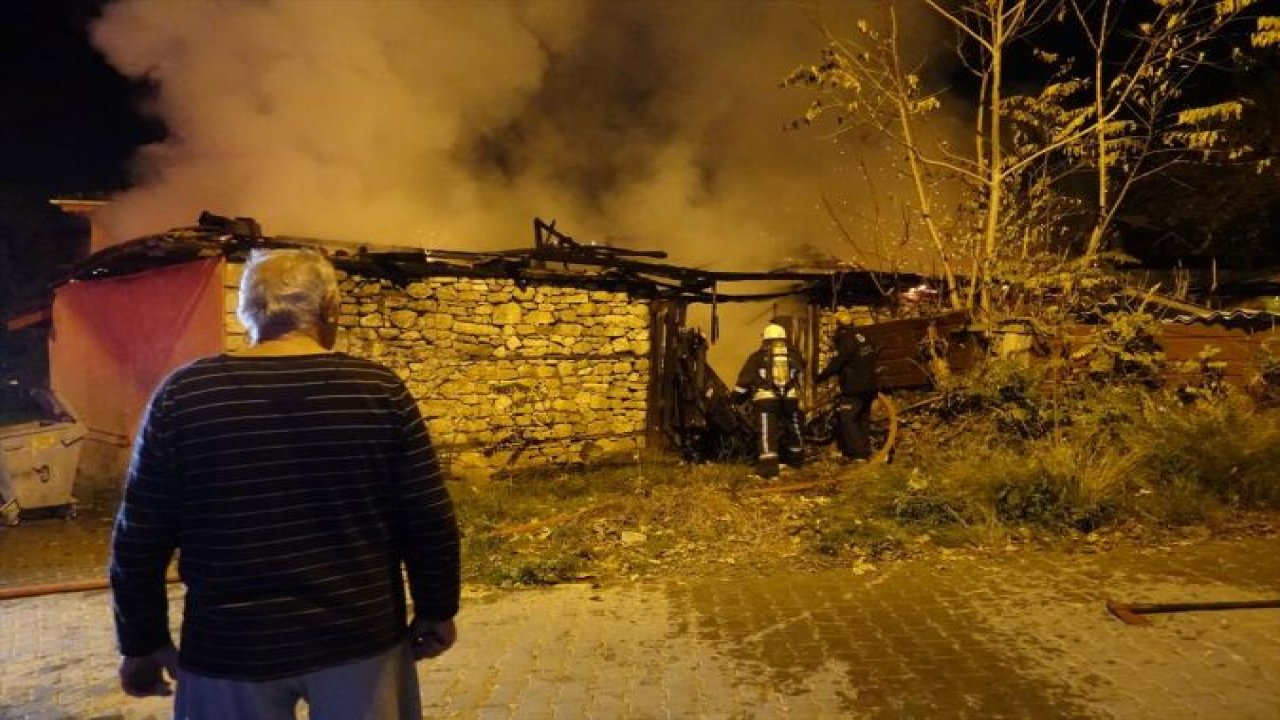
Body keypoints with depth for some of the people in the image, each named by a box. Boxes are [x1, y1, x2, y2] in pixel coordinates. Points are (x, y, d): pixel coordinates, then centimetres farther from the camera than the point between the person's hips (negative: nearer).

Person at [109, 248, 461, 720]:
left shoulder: (182, 396, -7)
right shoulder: (379, 390, -9)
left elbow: (139, 540, -2)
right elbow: (430, 521, -7)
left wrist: (142, 644, 11)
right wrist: (437, 611, 7)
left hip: (232, 645, 1)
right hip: (360, 634, 0)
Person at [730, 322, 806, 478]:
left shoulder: (758, 356, 5)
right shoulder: (794, 355, 13)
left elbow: (745, 380, 3)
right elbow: (800, 375, 23)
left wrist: (735, 397, 11)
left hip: (765, 400, -3)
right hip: (790, 399, 4)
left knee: (766, 433, -3)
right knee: (792, 429, 23)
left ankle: (768, 467, -13)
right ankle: (796, 459, 40)